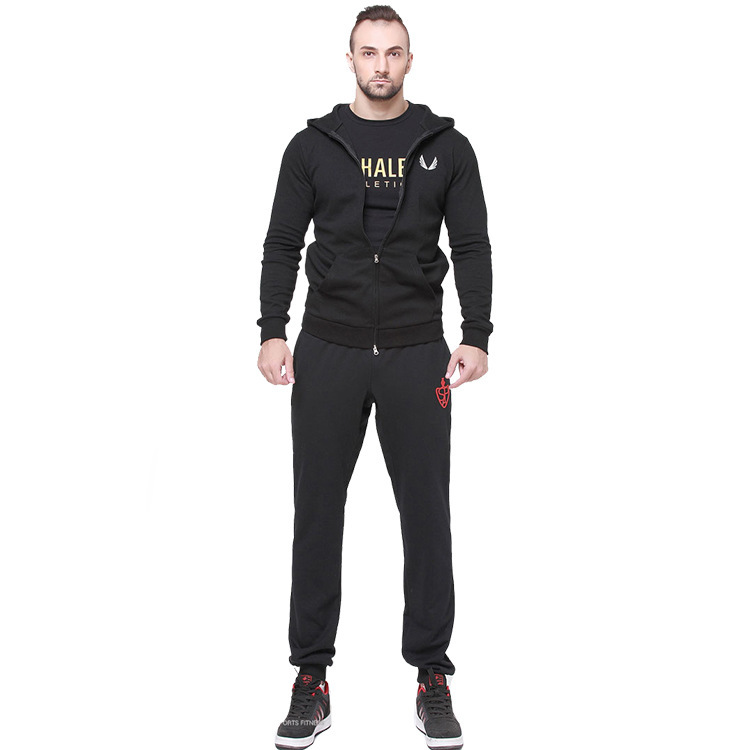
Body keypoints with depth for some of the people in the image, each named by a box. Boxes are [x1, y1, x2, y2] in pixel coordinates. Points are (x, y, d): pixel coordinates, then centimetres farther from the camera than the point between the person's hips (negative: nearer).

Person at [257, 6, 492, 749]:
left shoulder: (446, 146, 5)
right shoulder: (313, 146, 6)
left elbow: (472, 247, 3)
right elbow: (282, 245, 4)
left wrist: (476, 337, -8)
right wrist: (273, 333, -8)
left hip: (417, 353, 0)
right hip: (327, 353, 0)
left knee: (427, 516, 4)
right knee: (317, 515, 4)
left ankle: (432, 677, 16)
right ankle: (311, 679, 16)